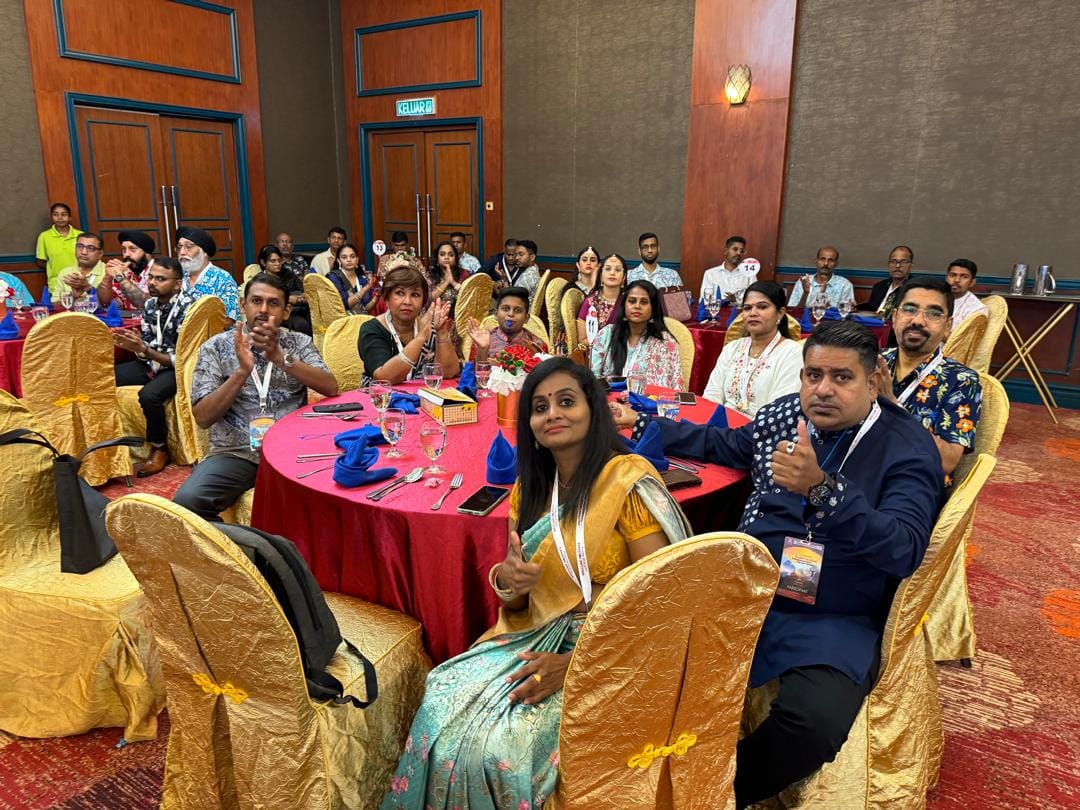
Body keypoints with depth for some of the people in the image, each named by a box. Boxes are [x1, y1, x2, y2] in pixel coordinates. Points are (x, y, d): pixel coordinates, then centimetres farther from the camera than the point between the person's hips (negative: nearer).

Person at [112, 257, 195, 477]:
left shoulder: (187, 308, -19)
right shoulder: (150, 304, 3)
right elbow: (146, 347, 9)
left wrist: (144, 350, -28)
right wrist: (131, 345, -14)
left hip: (177, 369, -8)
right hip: (151, 362, 8)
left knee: (149, 394, -34)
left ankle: (160, 450, -10)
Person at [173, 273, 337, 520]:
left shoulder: (299, 342, 11)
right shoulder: (216, 347, 6)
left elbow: (331, 388, -7)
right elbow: (202, 417, -3)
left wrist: (280, 357, -17)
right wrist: (242, 371, -15)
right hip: (236, 453, 0)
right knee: (186, 501, -28)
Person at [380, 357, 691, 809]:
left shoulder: (628, 480, -13)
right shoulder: (528, 491, 7)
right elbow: (515, 603, 11)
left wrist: (577, 662, -21)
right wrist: (505, 581, -13)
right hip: (536, 637, 5)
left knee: (503, 743, -22)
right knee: (442, 710, -16)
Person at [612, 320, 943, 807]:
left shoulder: (908, 448, -5)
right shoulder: (784, 415, 9)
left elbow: (904, 551, -19)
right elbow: (722, 444, 28)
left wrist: (821, 487, -32)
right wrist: (639, 424, 27)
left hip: (835, 620, -3)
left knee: (813, 723, -32)